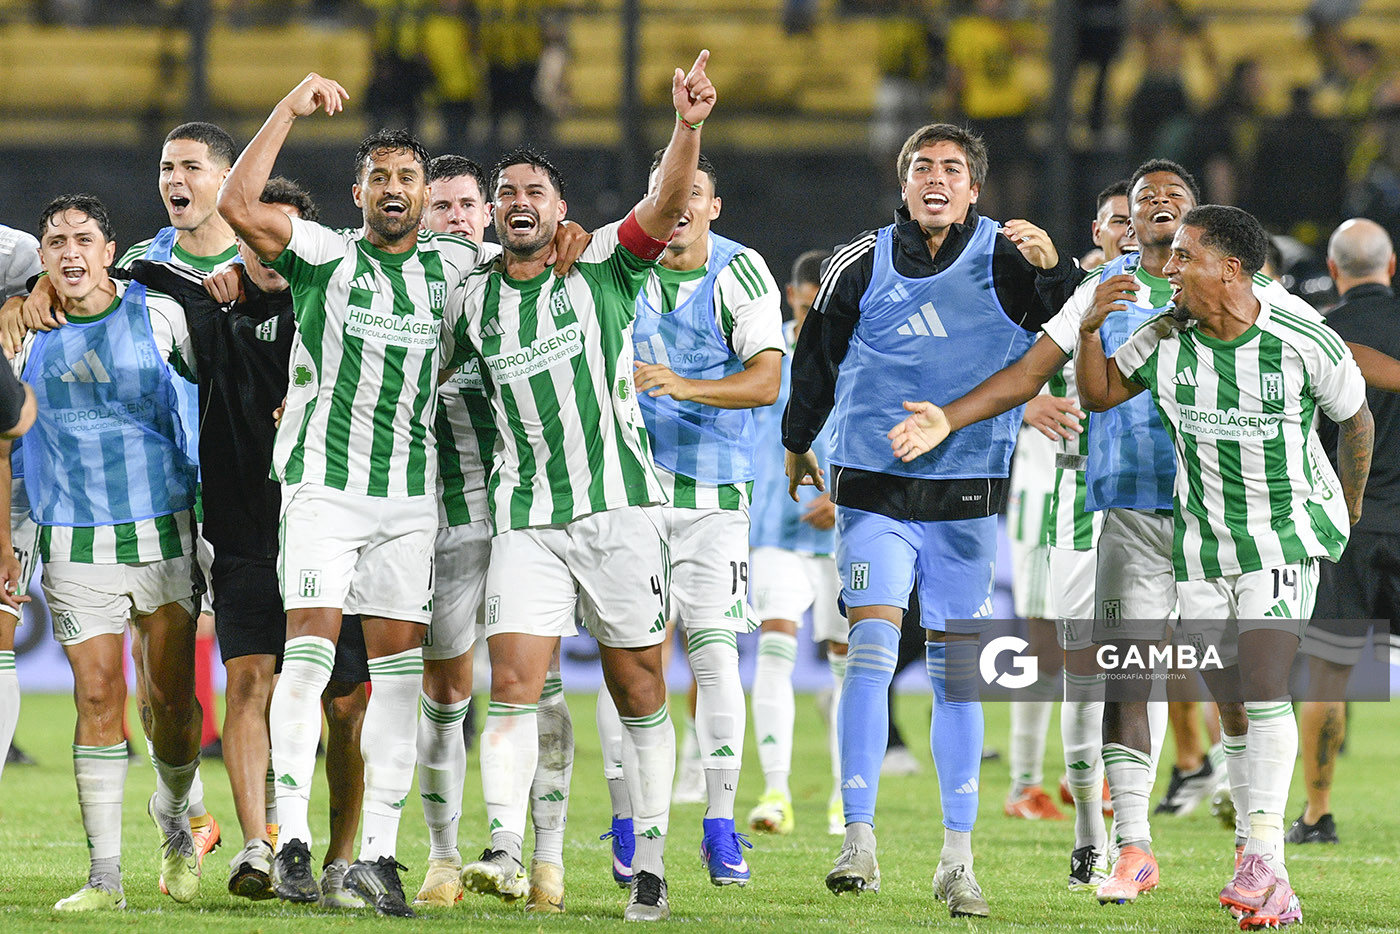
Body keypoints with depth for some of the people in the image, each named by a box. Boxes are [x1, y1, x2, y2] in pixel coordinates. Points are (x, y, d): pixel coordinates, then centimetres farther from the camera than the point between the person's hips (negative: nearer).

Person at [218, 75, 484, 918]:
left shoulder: (452, 264, 10)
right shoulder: (325, 255, -1)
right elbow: (237, 205, -15)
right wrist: (291, 111, -14)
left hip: (413, 490, 4)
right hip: (324, 477, -4)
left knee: (401, 661, 2)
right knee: (313, 638, -14)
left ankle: (378, 850, 5)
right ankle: (292, 839, -13)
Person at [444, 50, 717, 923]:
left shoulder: (604, 266, 2)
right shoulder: (474, 301, 11)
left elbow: (668, 204, -14)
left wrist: (687, 128, -31)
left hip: (620, 503, -2)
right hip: (526, 515, 2)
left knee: (640, 690, 3)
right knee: (513, 685, -12)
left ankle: (650, 866, 8)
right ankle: (504, 848, -21)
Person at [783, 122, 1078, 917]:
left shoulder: (1004, 258, -3)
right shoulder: (861, 265, 1)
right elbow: (816, 355, 16)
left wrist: (1053, 268, -36)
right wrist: (798, 442, 27)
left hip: (968, 496, 0)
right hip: (875, 487, 0)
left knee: (959, 673, 5)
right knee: (872, 648, -14)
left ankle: (958, 859, 11)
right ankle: (859, 843, -13)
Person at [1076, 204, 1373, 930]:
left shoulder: (1304, 344, -13)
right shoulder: (1164, 339, -5)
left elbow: (1355, 420, 4)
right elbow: (1099, 393, 9)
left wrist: (1348, 513, 17)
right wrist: (1088, 329, -10)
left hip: (1286, 536, -4)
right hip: (1202, 542, 4)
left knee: (1263, 681, -23)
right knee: (1229, 707, 3)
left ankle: (1265, 854, -23)